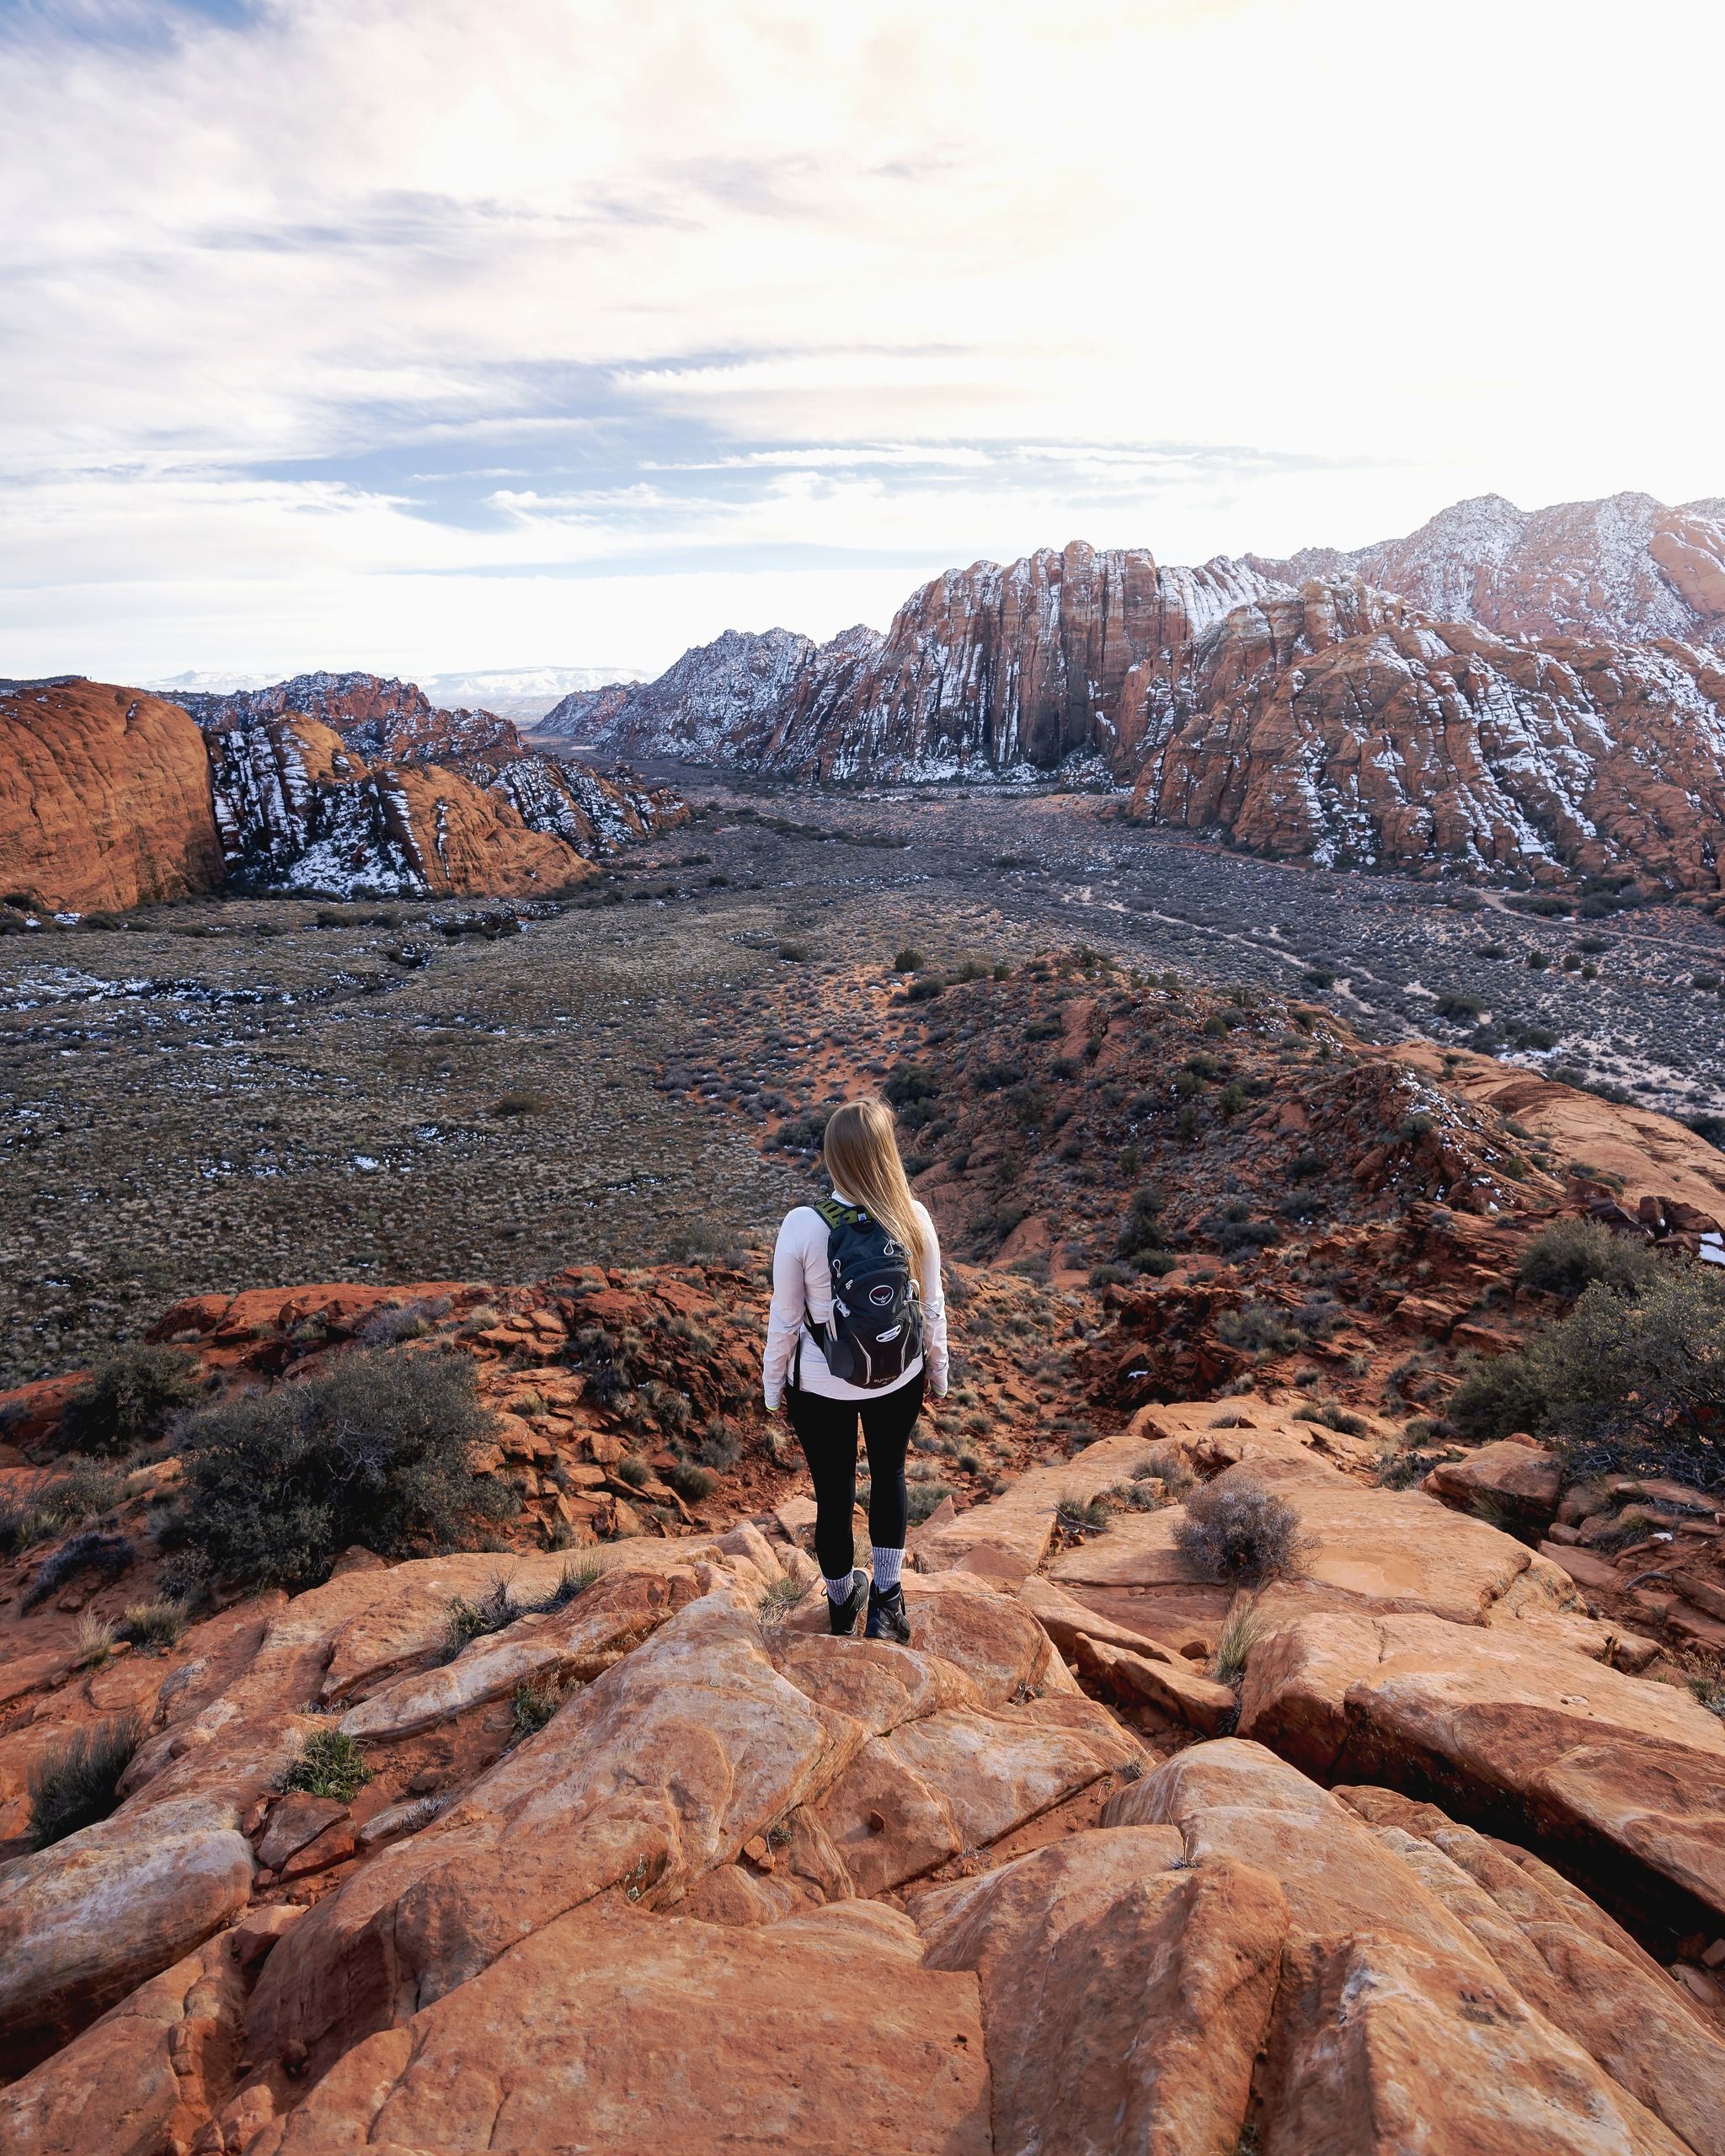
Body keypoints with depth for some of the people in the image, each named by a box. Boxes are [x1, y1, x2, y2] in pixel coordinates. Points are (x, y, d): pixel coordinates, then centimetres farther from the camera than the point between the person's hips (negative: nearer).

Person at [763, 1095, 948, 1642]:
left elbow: (785, 1317, -13)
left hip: (822, 1387, -1)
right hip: (900, 1380, 2)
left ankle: (842, 1602, 42)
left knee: (833, 1494, 19)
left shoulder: (803, 1225, -24)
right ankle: (886, 1598, 34)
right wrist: (937, 1368, 12)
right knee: (889, 1473, 27)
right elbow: (931, 1304, -5)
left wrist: (773, 1383, 4)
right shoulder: (914, 1217, -18)